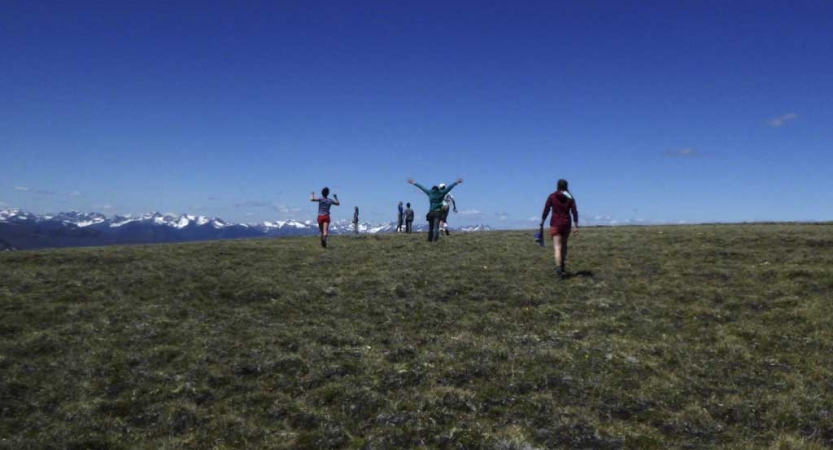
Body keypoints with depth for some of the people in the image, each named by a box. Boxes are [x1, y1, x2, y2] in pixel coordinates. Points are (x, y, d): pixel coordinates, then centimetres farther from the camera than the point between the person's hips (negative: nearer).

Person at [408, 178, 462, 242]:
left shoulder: (429, 192, 8)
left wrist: (414, 183, 28)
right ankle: (435, 240, -22)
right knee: (436, 227, -10)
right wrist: (456, 182, 18)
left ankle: (430, 240, 17)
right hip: (438, 212, -2)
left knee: (430, 227, 13)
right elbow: (449, 188, 10)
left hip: (431, 212, 2)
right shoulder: (441, 193, 4)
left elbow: (421, 187, 18)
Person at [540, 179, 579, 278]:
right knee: (564, 245, 22)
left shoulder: (552, 196, -1)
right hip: (566, 223, 3)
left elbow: (546, 211, -3)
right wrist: (576, 227, -2)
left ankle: (558, 267, -31)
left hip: (555, 224, -3)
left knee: (557, 247, -10)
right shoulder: (570, 198, 4)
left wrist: (542, 223, 5)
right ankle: (563, 267, 29)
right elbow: (575, 212, -3)